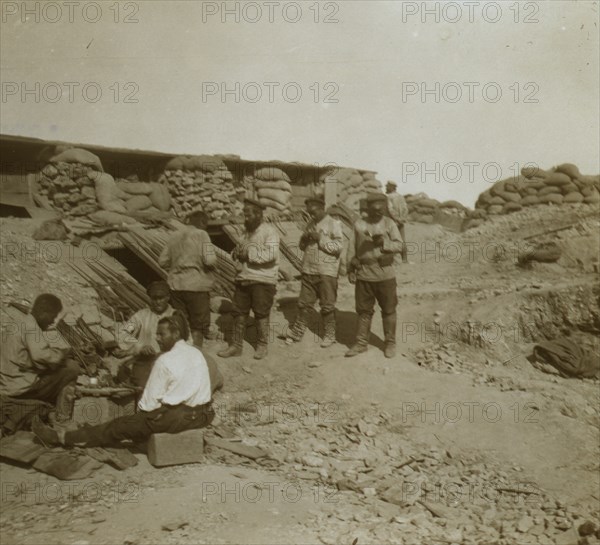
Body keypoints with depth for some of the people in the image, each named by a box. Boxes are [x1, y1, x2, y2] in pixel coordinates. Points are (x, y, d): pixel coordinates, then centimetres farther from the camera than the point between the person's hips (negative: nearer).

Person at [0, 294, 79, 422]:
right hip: (22, 386, -10)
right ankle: (63, 420, -4)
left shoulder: (20, 325, 17)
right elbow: (41, 356, -30)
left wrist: (58, 353, 5)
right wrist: (62, 353, -13)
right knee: (71, 368, -8)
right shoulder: (31, 327, -16)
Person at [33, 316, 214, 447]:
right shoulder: (197, 353, 10)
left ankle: (61, 437, 12)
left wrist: (141, 409, 11)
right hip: (203, 414, 7)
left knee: (122, 425, 3)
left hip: (175, 417, -7)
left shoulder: (165, 360, -13)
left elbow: (151, 399, -10)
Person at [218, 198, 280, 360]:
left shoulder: (269, 231, -11)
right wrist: (236, 252, -1)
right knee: (239, 312, 8)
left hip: (263, 280, -7)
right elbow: (241, 251, 24)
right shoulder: (247, 231, 14)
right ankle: (236, 345, 18)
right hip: (244, 278, 7)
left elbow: (271, 254, -24)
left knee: (261, 314, 5)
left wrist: (248, 254, -20)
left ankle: (262, 346, 20)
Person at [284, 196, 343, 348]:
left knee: (327, 306, 3)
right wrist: (304, 239, -3)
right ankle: (296, 332, 20)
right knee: (304, 303, 10)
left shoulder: (334, 224, -5)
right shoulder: (310, 224, 14)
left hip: (326, 272, -6)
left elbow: (338, 246, -14)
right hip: (308, 271, 6)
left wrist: (320, 238, -18)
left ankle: (329, 335, 15)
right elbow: (302, 246, 19)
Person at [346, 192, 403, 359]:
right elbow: (353, 247, 11)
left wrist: (384, 242, -24)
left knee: (388, 310, 7)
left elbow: (399, 245, -8)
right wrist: (351, 267, 6)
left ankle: (390, 343, 21)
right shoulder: (359, 225, 5)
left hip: (385, 275, -2)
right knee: (364, 310, 10)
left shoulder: (389, 224, -2)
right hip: (363, 275, 2)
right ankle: (361, 343, 21)